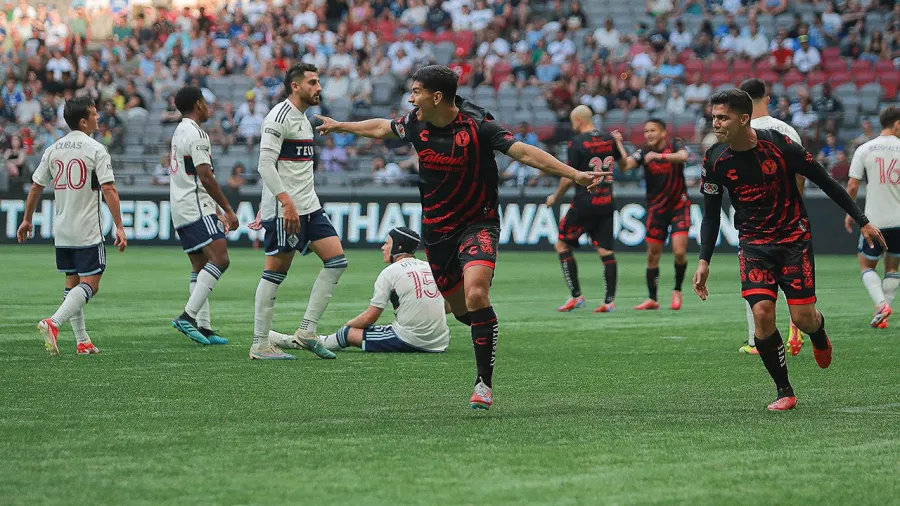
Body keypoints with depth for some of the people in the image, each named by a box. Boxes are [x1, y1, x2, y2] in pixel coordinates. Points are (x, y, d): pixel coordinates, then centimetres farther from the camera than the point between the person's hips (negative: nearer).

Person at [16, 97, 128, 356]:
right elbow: (108, 190, -17)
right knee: (90, 284, -6)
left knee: (72, 283, 14)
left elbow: (36, 187, 12)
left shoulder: (53, 150, 7)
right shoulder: (95, 150, -11)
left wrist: (27, 220, 24)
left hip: (61, 232, 7)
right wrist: (119, 227, -16)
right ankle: (53, 322, -24)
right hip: (88, 231, -7)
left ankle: (82, 341, 15)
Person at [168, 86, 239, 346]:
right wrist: (228, 209, -12)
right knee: (220, 258, -17)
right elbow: (206, 177, -17)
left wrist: (217, 210, 27)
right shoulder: (195, 134, -11)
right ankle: (188, 316, -23)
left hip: (180, 211, 11)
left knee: (200, 266, 8)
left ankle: (203, 326, 4)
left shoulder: (179, 132, 20)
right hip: (196, 208, -11)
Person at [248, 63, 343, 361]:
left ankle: (305, 333, 3)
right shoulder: (279, 116, -11)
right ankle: (260, 345, 2)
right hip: (283, 210, -9)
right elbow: (266, 164, -19)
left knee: (337, 261, 1)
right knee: (275, 272, -5)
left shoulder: (303, 118, 18)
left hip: (309, 207, 9)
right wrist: (286, 202, -27)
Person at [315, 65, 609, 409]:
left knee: (476, 294, -24)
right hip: (437, 229, 6)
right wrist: (339, 126, 34)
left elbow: (523, 152, -24)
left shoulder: (477, 125, -19)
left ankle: (484, 383, -18)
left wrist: (574, 174, -34)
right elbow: (381, 129, 19)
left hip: (478, 223, -6)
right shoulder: (415, 123, -2)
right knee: (461, 309, 9)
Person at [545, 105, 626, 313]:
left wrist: (555, 197, 3)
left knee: (562, 245, 6)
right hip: (606, 203, 6)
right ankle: (610, 300, 0)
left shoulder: (577, 143, -11)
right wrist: (618, 143, 38)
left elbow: (569, 177, -12)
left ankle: (576, 296, 1)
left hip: (584, 203, -6)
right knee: (606, 251, 5)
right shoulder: (609, 140, 7)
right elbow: (623, 163, 22)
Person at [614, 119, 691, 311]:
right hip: (656, 208, 2)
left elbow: (683, 156, -29)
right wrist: (618, 146, -32)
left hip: (679, 206, -2)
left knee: (679, 252, -14)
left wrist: (659, 156, -40)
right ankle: (652, 299, 14)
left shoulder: (675, 146, -6)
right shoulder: (644, 152, -2)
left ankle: (677, 290, 9)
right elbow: (626, 164, -19)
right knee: (652, 256, 3)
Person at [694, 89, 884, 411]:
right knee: (762, 313, -16)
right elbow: (711, 214, 7)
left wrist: (862, 221, -3)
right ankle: (784, 392, -2)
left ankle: (820, 337, 34)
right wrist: (704, 261, -2)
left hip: (794, 237, -2)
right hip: (754, 244, 2)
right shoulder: (715, 160, -6)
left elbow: (823, 180, -6)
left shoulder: (778, 144, -16)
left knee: (803, 317, -6)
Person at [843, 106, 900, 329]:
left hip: (874, 219, -1)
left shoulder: (864, 150, -3)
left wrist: (850, 213, 10)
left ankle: (881, 303, -11)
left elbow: (852, 187, -3)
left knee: (866, 265, 13)